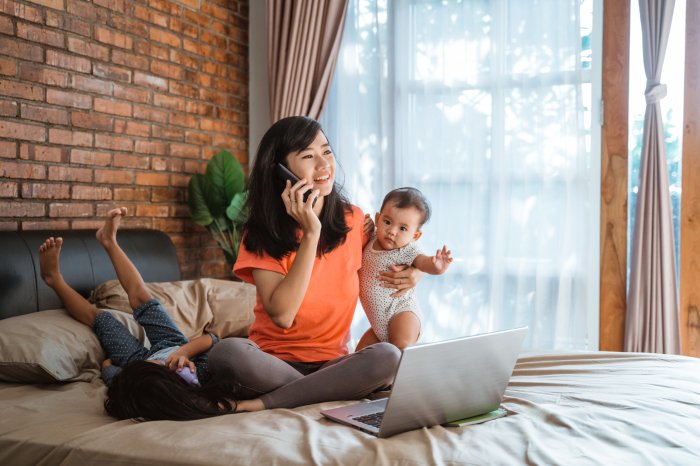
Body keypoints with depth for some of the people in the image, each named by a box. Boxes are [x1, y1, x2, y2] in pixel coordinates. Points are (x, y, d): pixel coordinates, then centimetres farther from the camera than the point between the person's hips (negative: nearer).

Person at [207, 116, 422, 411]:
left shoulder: (353, 220, 1)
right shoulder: (261, 233, -6)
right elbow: (282, 315, -19)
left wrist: (413, 270, -3)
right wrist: (310, 234, -22)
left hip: (333, 361, 2)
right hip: (275, 361, -2)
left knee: (388, 356, -30)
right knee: (226, 352, -33)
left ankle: (264, 404, -22)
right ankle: (335, 393, -18)